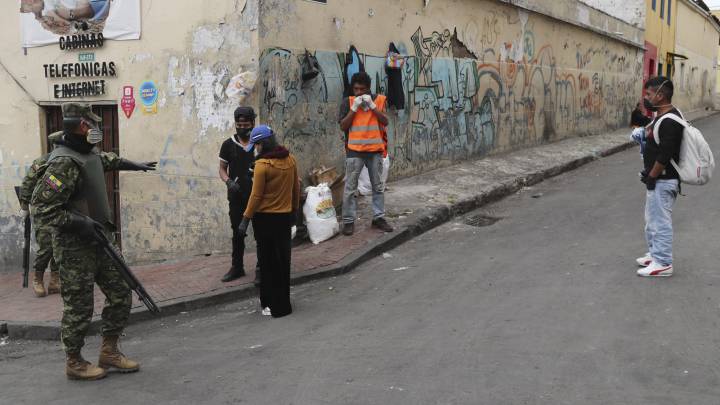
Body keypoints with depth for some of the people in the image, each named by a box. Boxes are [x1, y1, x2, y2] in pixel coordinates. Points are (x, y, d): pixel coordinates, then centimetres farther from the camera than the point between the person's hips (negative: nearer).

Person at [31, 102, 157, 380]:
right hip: (74, 249, -9)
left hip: (100, 242, 9)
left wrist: (135, 165, 45)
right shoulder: (64, 163, -21)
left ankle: (109, 352, 24)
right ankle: (74, 363, 19)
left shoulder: (89, 154, 7)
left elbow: (109, 161, 33)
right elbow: (41, 209, -22)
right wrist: (79, 224, -26)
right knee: (79, 307, 2)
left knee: (120, 294, 11)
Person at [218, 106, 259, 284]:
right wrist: (229, 182, -12)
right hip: (237, 196, 2)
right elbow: (222, 168, 8)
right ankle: (237, 267, 22)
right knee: (237, 232, 11)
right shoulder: (228, 145, 3)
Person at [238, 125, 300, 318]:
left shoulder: (262, 164, -18)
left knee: (269, 261, 4)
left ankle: (276, 306, 10)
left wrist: (246, 219, -9)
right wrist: (294, 210, 23)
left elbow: (256, 196, -16)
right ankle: (282, 300, 28)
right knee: (283, 259, 16)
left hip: (266, 218, -6)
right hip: (285, 216, 6)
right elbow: (296, 188, 10)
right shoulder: (290, 160, 1)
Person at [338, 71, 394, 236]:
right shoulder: (348, 102, -1)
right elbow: (343, 126, -6)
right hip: (354, 150, -2)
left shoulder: (379, 100, 3)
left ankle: (378, 217, 20)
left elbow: (385, 122, -5)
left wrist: (372, 105, -13)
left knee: (378, 186, 10)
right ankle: (348, 221, 4)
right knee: (351, 187, -2)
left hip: (375, 150, 2)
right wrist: (354, 108, -13)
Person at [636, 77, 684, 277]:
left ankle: (663, 263, 5)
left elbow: (664, 156, -26)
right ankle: (655, 254, 33)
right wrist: (649, 175, 13)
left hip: (663, 181, -11)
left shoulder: (669, 122, -23)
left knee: (660, 221, -3)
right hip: (657, 179, 11)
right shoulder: (661, 115, 10)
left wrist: (651, 177, -16)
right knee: (652, 218, 20)